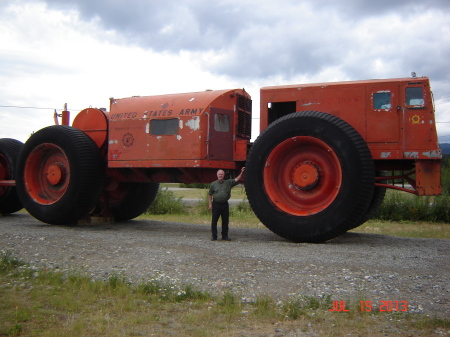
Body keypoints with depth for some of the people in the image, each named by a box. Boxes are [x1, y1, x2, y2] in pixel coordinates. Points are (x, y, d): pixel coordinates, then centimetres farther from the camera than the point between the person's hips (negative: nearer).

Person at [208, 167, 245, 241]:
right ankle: (214, 236, 8)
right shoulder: (213, 184, 5)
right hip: (216, 204, -2)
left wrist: (241, 172, -13)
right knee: (214, 221, 0)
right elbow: (210, 194, 7)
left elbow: (237, 179, -1)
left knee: (225, 221, 6)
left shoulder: (228, 182, 8)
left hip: (225, 204, 2)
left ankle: (225, 236, 16)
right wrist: (210, 204, -1)